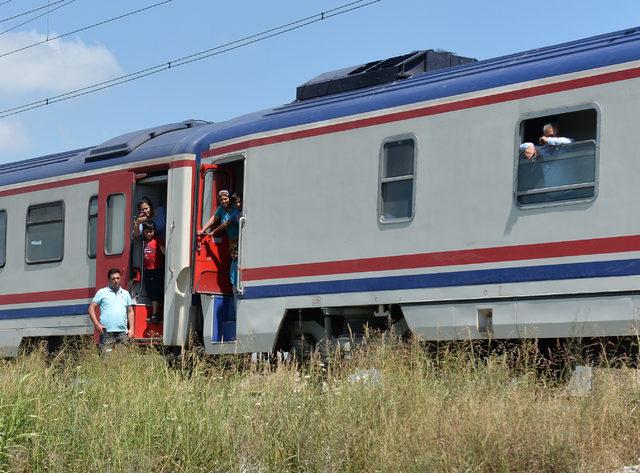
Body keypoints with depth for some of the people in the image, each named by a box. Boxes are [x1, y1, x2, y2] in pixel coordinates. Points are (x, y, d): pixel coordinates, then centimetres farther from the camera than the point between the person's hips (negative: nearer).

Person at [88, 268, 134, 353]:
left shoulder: (125, 294, 18)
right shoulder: (102, 292, 6)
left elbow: (130, 312, 20)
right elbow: (91, 308, 4)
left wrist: (131, 328, 8)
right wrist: (96, 324, -8)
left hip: (123, 333, 3)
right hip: (107, 333, -3)